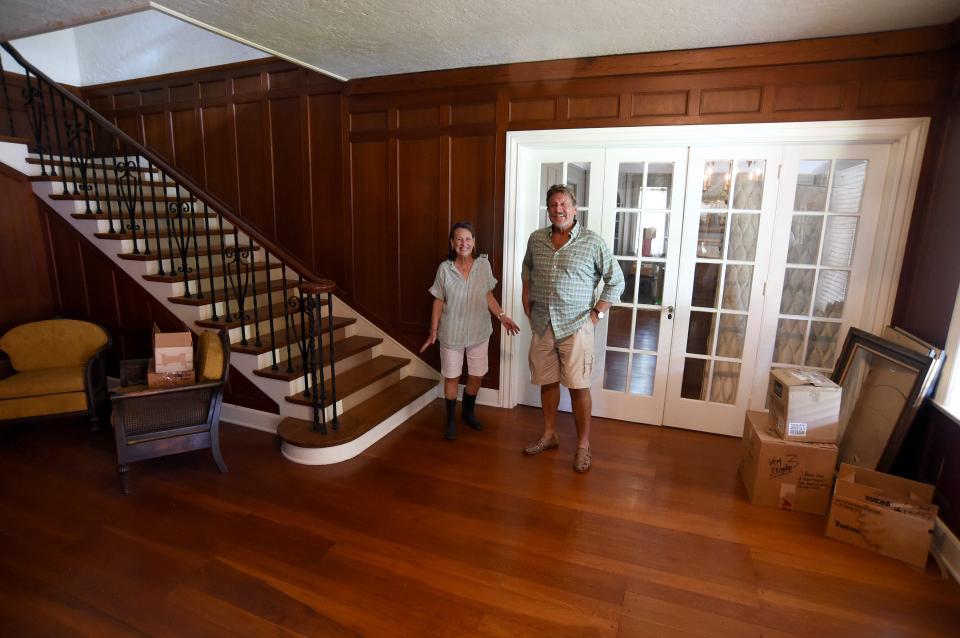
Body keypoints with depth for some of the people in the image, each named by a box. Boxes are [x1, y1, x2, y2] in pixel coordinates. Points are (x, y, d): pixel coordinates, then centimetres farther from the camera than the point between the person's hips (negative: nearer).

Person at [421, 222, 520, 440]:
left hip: (479, 333, 2)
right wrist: (433, 331, -5)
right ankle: (450, 419, 31)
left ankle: (468, 412, 40)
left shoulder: (484, 265, -6)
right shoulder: (445, 268, -11)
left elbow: (488, 296, 6)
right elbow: (438, 302, -4)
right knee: (451, 377, 10)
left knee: (476, 376, 14)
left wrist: (502, 316, -4)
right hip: (451, 334, -2)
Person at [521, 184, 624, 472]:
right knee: (547, 382, 14)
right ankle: (549, 435, 31)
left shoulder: (593, 242, -8)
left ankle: (583, 446, 17)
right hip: (542, 325, 4)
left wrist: (596, 313, -7)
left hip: (575, 326, -4)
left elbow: (616, 281, -2)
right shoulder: (536, 239, 5)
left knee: (579, 387, 2)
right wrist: (526, 300, 13)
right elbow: (527, 269, 24)